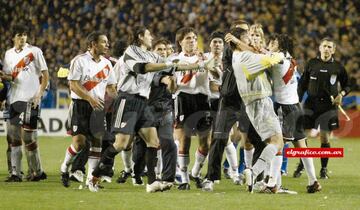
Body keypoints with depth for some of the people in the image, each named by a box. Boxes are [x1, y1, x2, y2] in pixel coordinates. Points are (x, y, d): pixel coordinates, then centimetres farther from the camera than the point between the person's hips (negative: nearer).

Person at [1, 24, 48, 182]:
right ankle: (16, 173, 7)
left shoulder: (34, 51, -1)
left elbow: (45, 74, -1)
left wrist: (39, 94, -11)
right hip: (15, 98, 6)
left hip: (31, 99, -6)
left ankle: (37, 171, 3)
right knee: (14, 136, 4)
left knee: (28, 136, -9)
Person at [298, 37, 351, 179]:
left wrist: (341, 94, -7)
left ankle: (324, 169, 10)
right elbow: (303, 84, 10)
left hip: (328, 105, -1)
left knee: (325, 138, -1)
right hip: (311, 104, 1)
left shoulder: (337, 67, 4)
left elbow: (347, 85, 13)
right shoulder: (312, 63, 6)